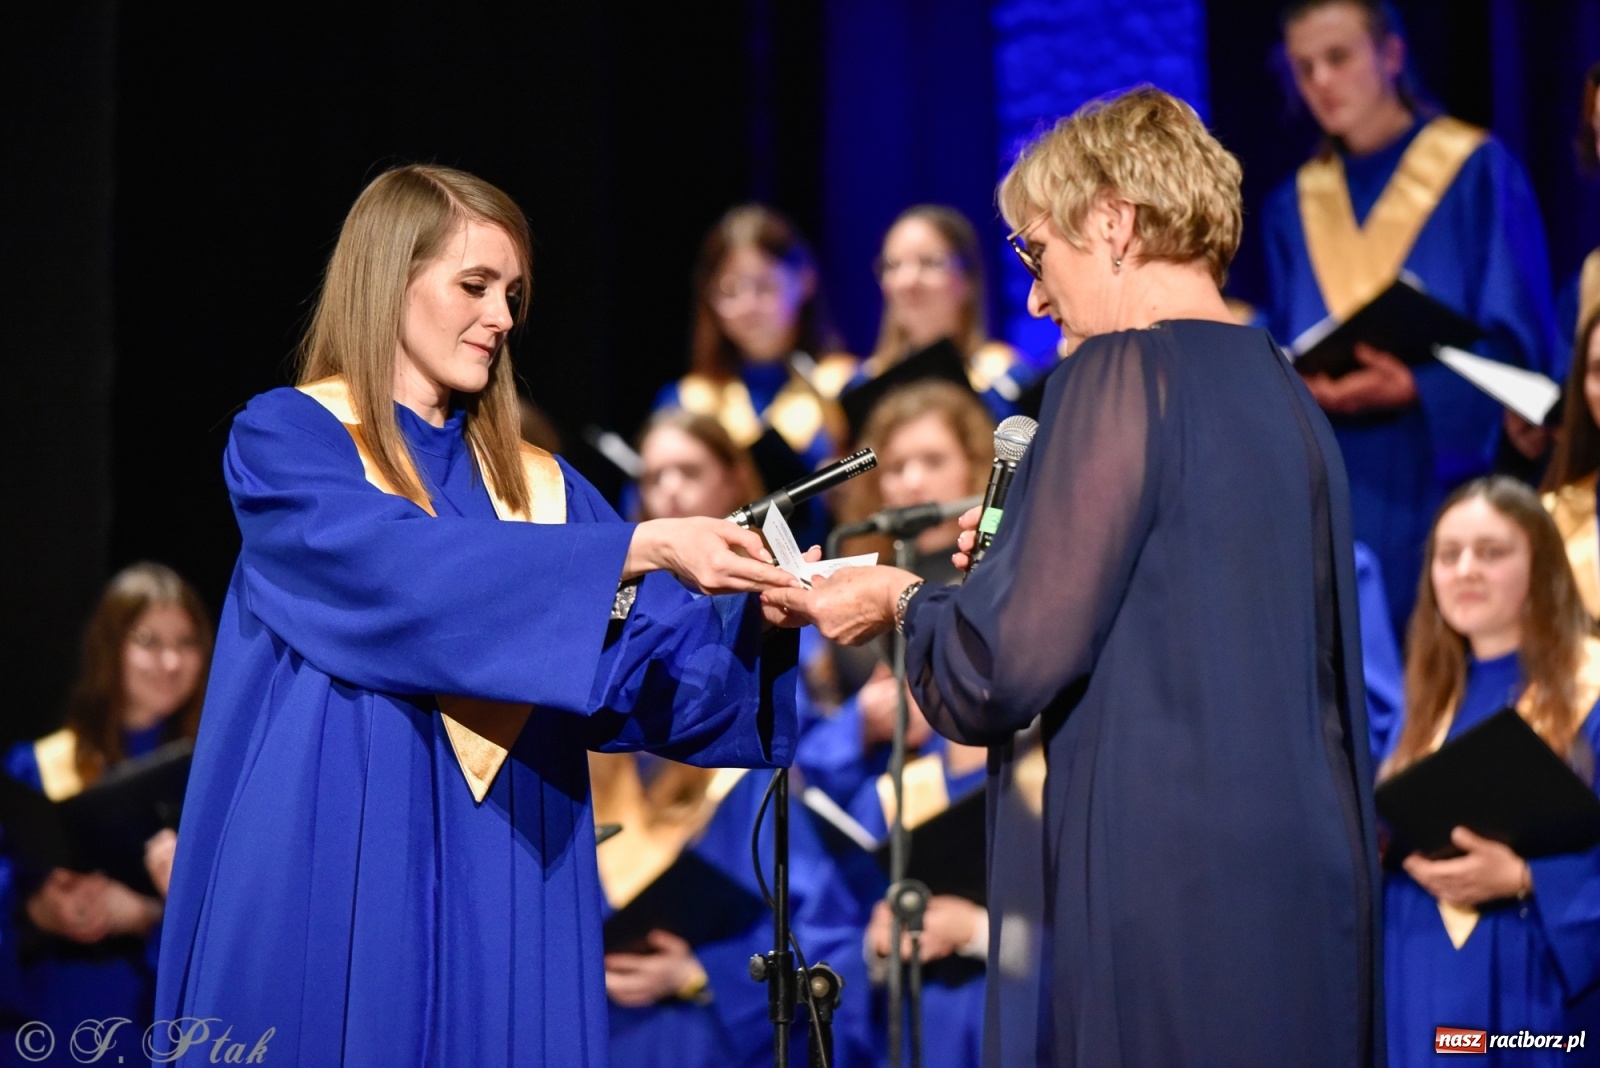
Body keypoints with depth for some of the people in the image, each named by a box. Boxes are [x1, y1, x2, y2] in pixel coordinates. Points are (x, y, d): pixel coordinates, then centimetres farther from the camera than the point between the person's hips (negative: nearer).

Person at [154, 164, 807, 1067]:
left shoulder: (538, 488, 16)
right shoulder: (284, 438, 0)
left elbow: (665, 661, 7)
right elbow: (400, 567, -18)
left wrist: (761, 612, -14)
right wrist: (641, 546, -23)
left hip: (503, 892, 5)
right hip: (333, 876, -4)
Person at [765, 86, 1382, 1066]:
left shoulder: (1126, 373, -10)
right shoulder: (1289, 398, 13)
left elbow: (1004, 667, -13)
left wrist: (905, 600, 6)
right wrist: (1017, 567, 20)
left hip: (1158, 910, -8)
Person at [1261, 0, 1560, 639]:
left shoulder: (1477, 173, 1)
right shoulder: (1294, 208, 14)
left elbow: (1520, 342, -5)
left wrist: (1418, 388, -20)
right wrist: (1302, 385, -9)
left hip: (1441, 476, -4)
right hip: (1329, 490, 4)